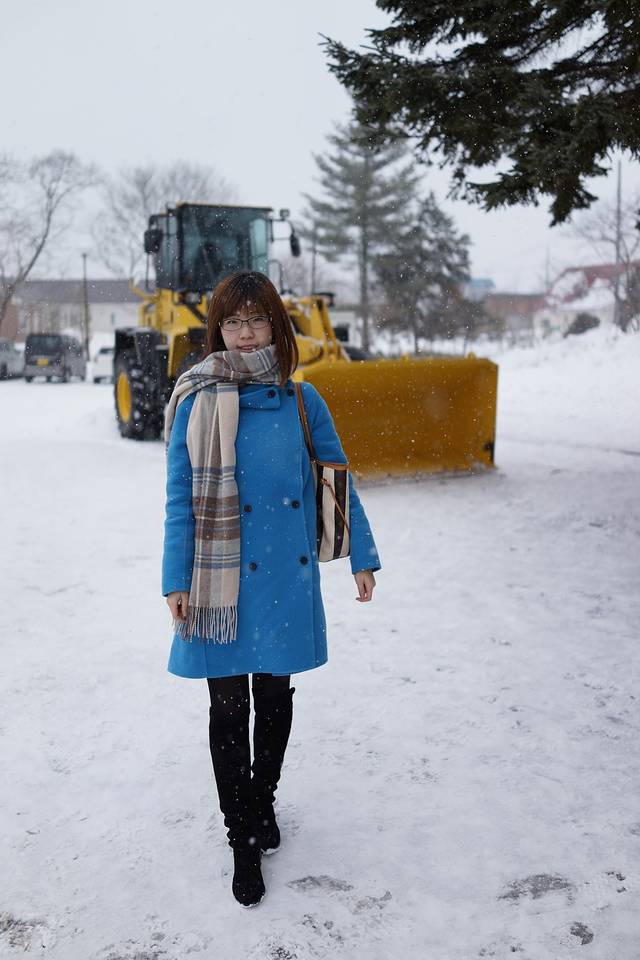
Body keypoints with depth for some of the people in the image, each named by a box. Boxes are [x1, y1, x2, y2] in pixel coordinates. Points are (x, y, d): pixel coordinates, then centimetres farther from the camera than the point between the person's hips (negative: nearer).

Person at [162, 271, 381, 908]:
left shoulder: (301, 400, 1)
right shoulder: (196, 402, -4)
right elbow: (180, 498, -3)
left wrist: (363, 556, 6)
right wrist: (176, 581, -6)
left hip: (287, 577, 2)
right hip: (222, 579, -2)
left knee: (275, 700, 15)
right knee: (228, 708, 7)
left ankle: (262, 802, 40)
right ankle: (243, 838, 24)